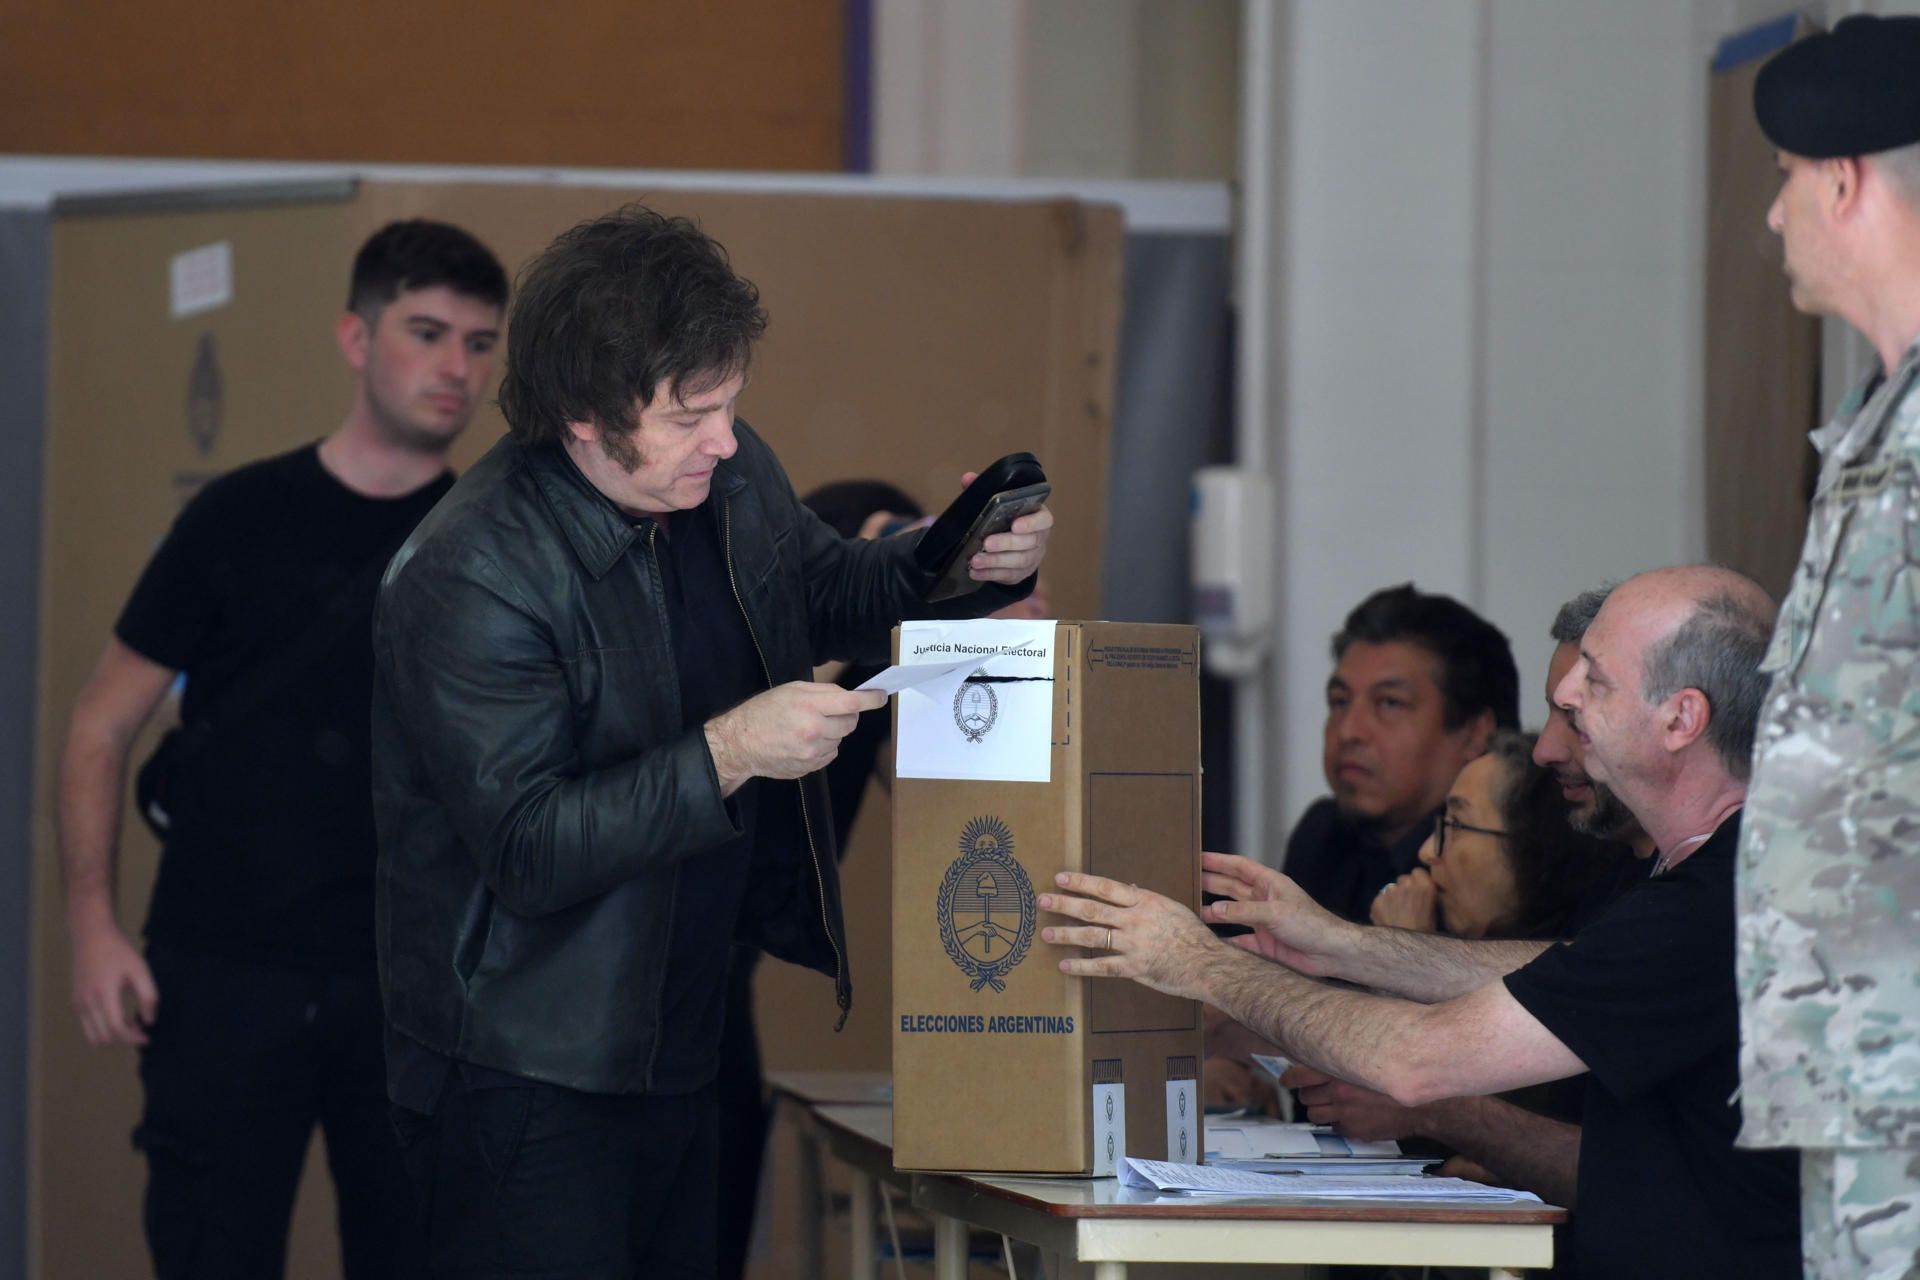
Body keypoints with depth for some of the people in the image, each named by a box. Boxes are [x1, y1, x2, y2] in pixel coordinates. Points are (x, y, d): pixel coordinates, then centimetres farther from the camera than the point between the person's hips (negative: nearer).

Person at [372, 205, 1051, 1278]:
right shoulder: (467, 582, -22)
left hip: (680, 1053, 8)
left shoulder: (729, 479, 2)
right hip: (527, 1075, -8)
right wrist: (726, 754, -30)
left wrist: (969, 566, 2)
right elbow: (525, 850, -24)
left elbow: (828, 595, 22)